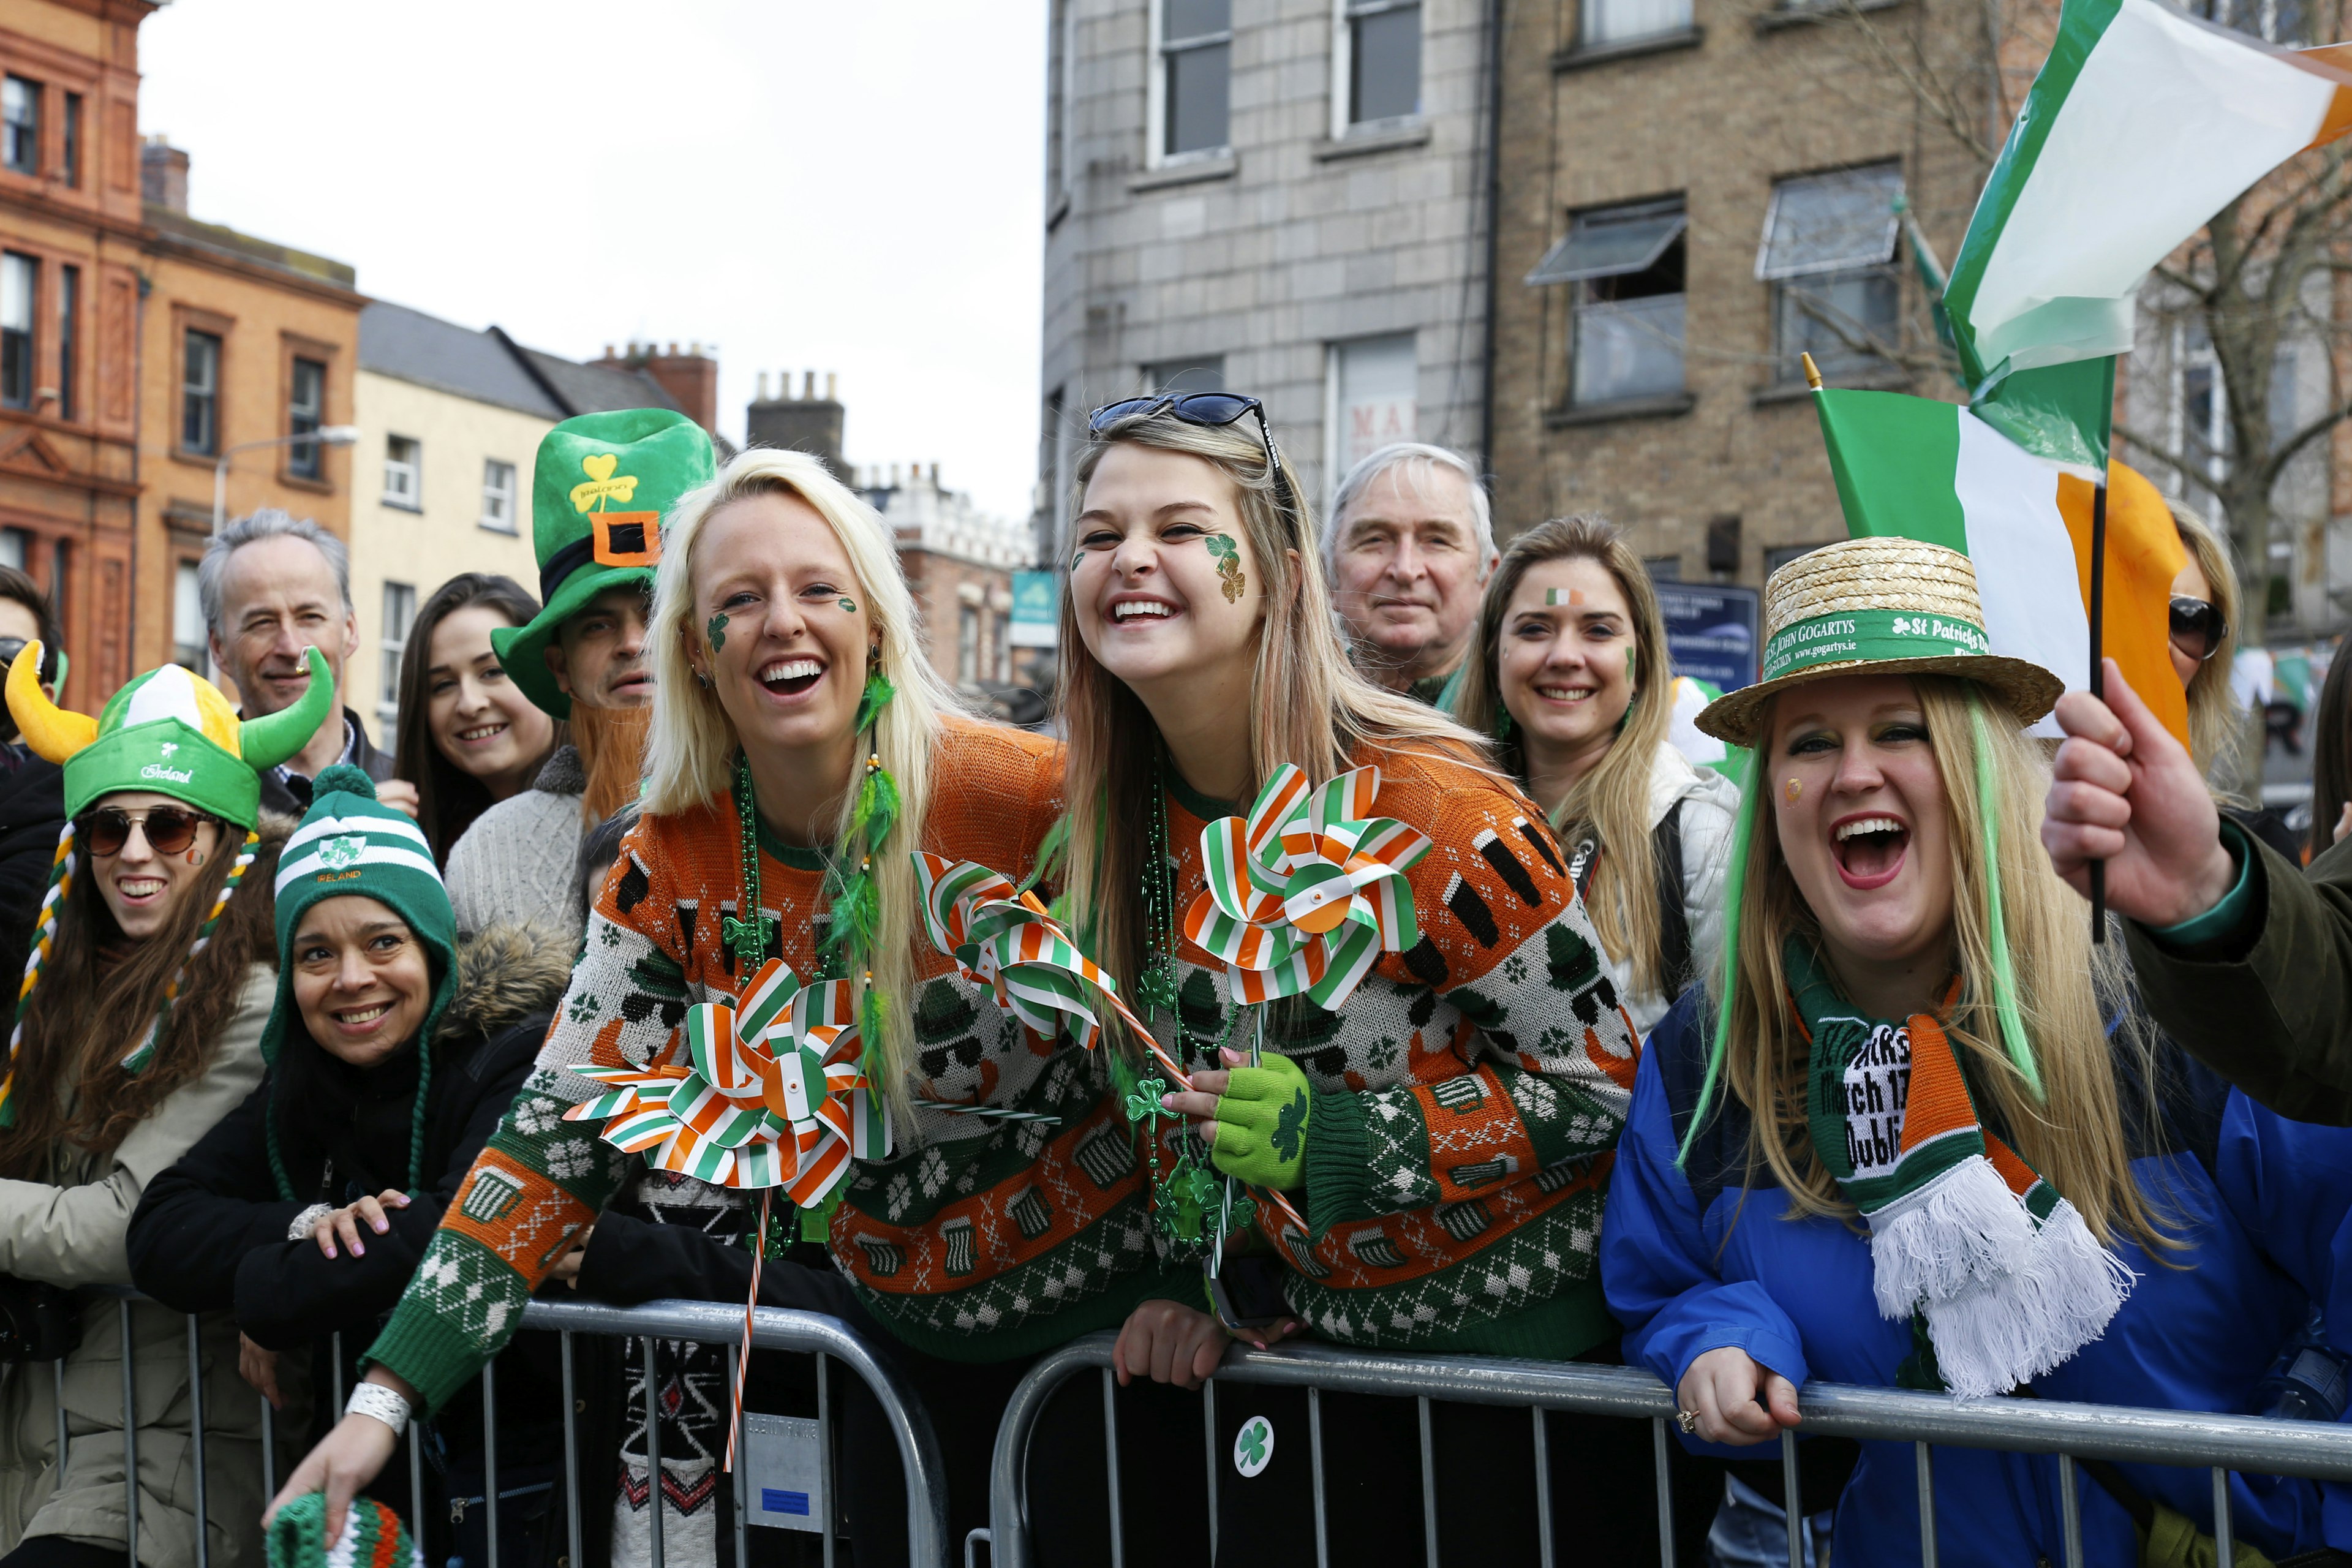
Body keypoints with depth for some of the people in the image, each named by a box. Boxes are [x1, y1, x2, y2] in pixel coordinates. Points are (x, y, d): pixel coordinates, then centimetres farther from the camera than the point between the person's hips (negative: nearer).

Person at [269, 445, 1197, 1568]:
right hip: (900, 1326, 3)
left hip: (1112, 1307, -3)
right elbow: (558, 1135, -8)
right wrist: (388, 1393, -15)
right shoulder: (671, 871, -7)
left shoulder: (1023, 799, -19)